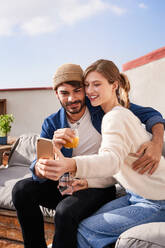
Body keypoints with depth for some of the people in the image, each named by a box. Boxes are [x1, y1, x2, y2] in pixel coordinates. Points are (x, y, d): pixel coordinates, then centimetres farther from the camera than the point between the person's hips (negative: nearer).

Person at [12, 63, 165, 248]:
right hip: (67, 184, 4)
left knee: (65, 210, -32)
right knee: (21, 190, -14)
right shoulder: (51, 124, -3)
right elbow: (38, 173, -10)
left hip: (100, 186, -3)